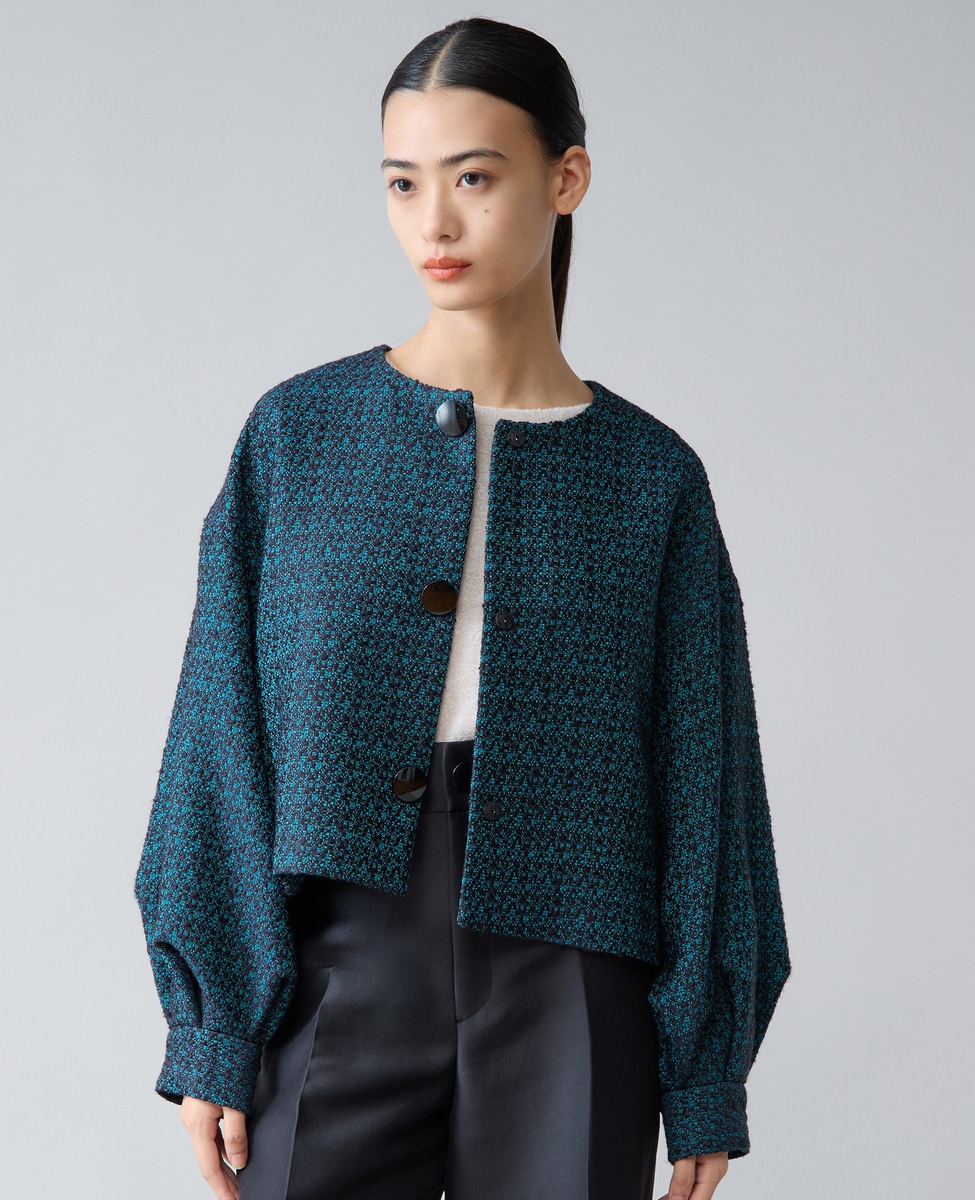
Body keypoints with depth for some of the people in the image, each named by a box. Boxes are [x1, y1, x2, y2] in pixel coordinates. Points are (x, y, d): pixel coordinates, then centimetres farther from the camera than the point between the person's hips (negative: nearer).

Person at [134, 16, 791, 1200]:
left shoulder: (648, 477, 3)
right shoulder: (300, 433, 3)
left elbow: (697, 778, 5)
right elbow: (224, 740, 2)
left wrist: (708, 1076, 3)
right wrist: (210, 1031, -3)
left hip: (566, 1002, 0)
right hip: (345, 978, 0)